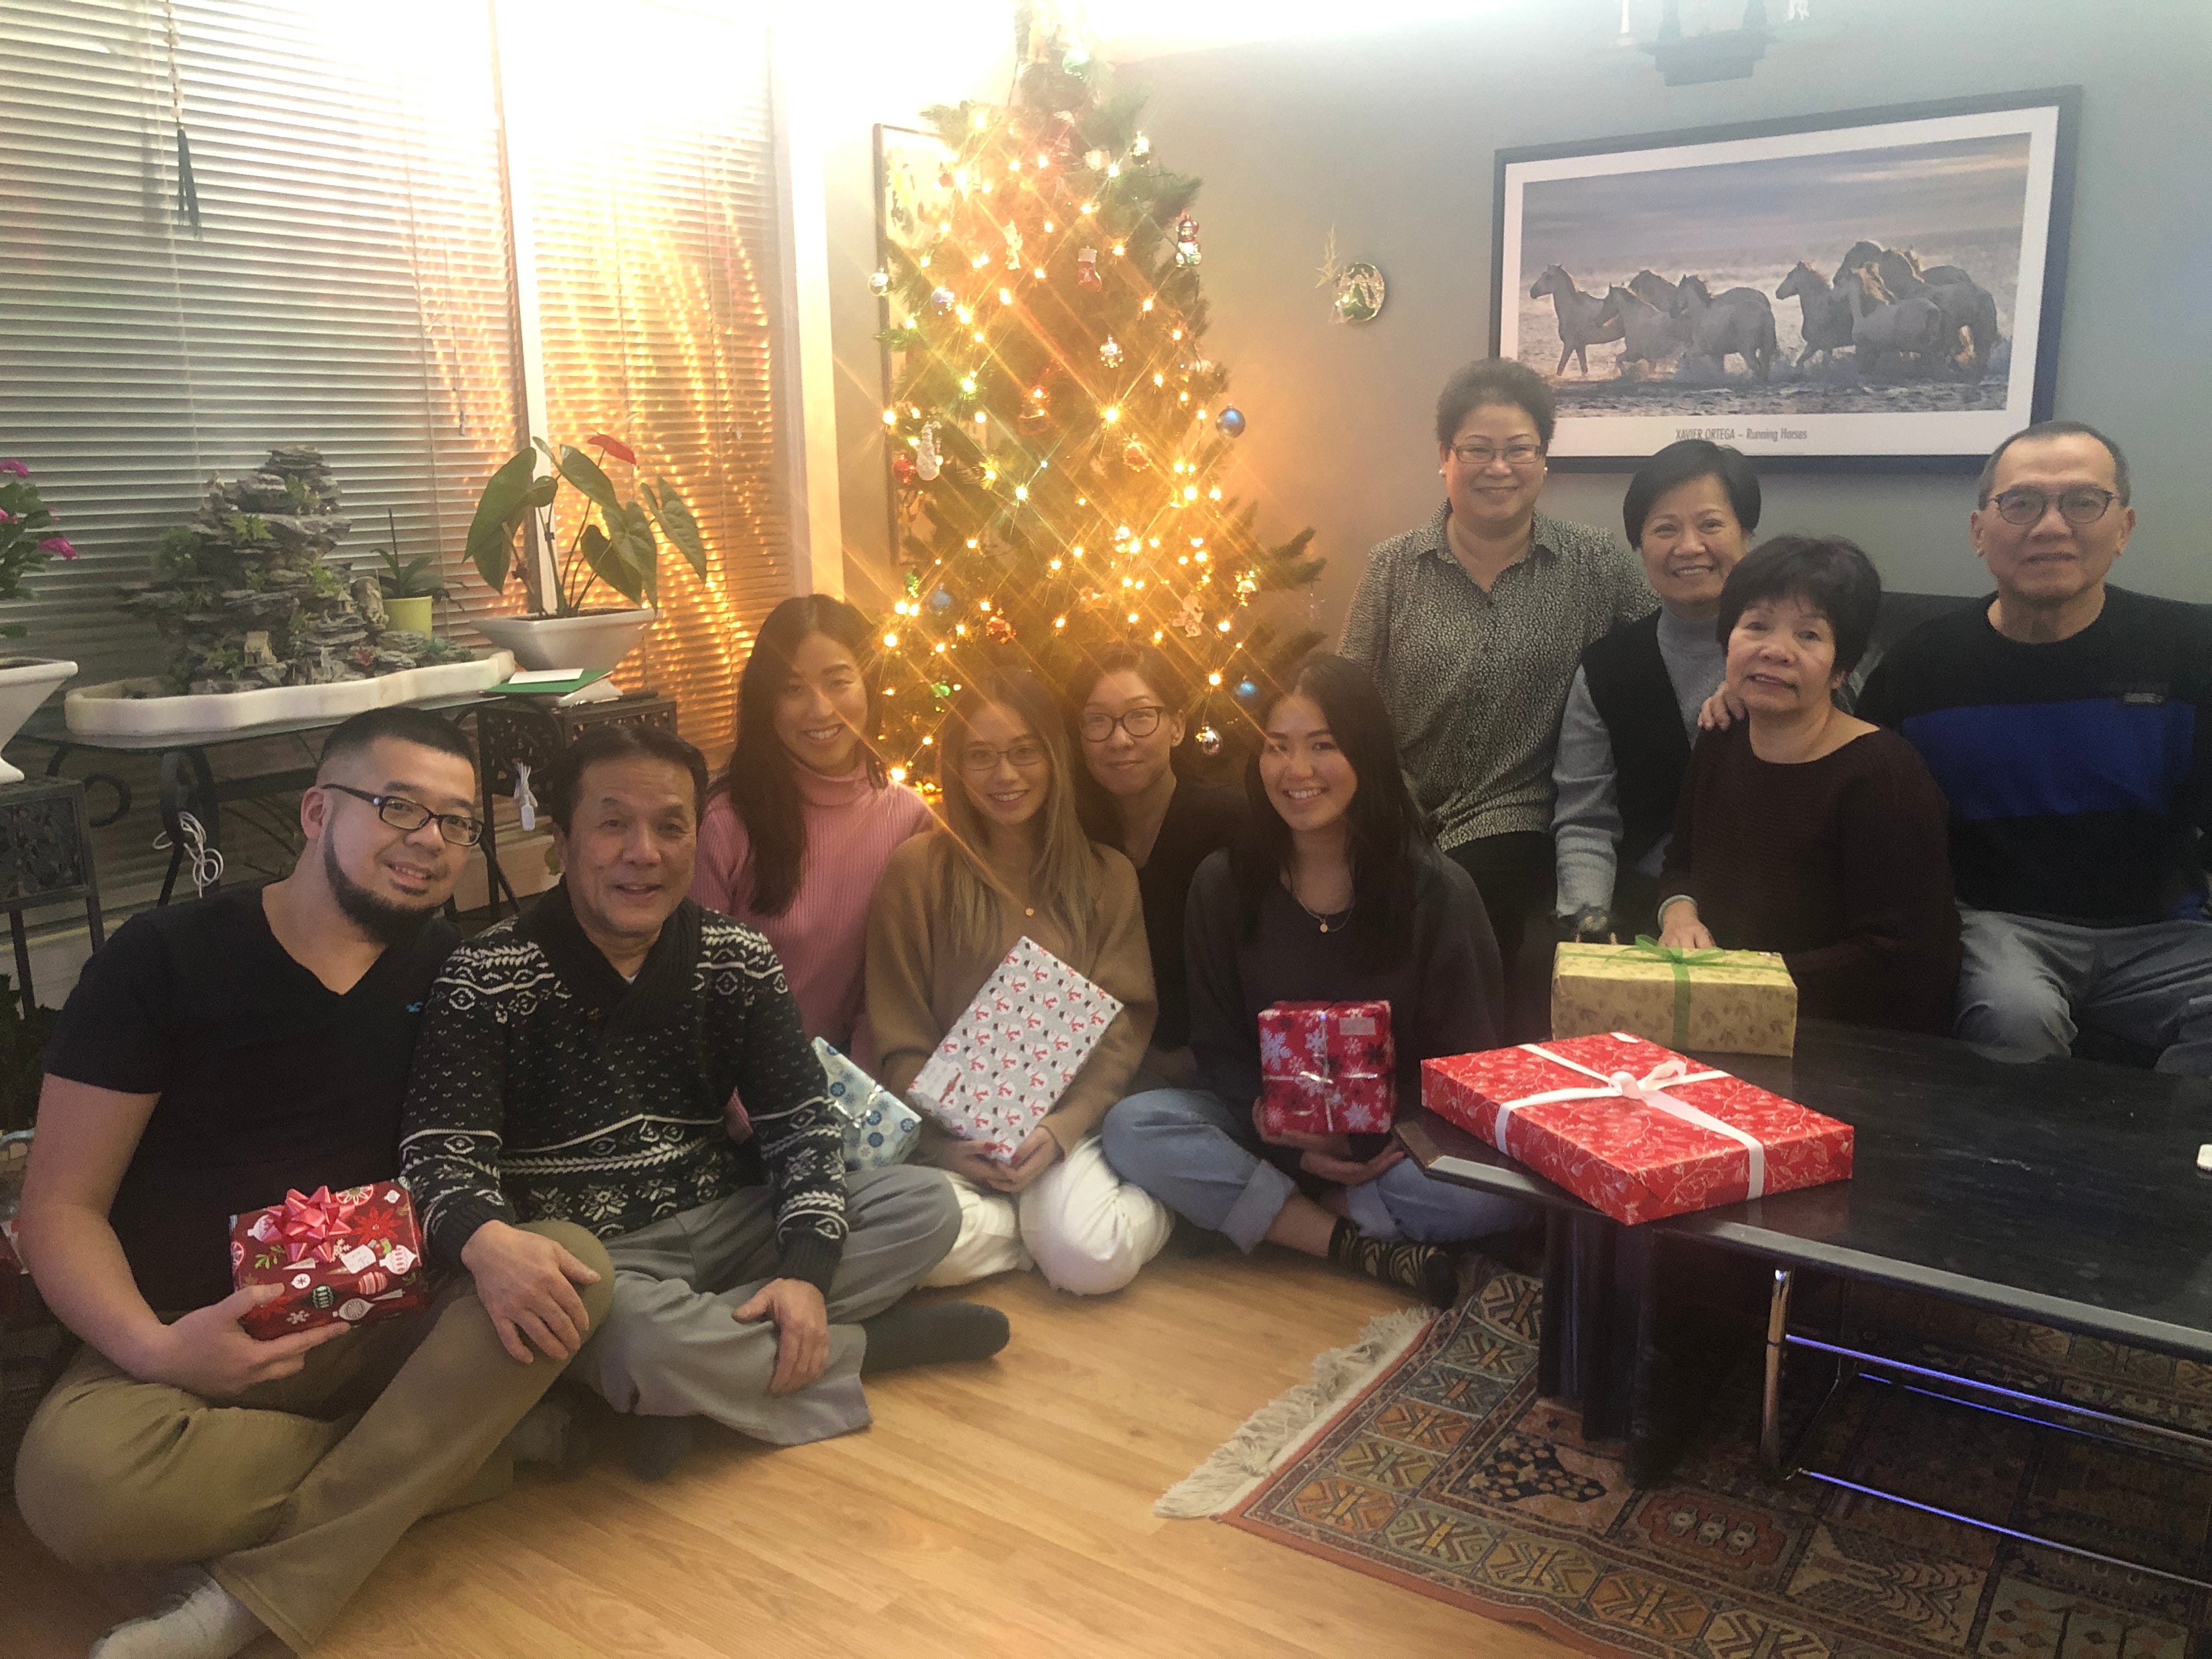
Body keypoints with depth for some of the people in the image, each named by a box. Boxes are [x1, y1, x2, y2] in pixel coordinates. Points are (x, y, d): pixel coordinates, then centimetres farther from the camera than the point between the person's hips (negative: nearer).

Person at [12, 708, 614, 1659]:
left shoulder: (451, 969, 4)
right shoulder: (164, 961, -6)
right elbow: (60, 1206, -6)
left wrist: (488, 1244, -23)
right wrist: (155, 1348, -24)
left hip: (383, 1322, 3)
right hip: (193, 1342, -2)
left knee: (576, 1264, -24)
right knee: (78, 1478, -34)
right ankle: (467, 1443, -14)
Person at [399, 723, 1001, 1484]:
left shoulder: (737, 959, 1)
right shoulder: (486, 979, -12)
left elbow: (802, 1123, 0)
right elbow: (440, 1154, -20)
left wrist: (808, 1271, -18)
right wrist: (491, 1242, -45)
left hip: (725, 1225, 5)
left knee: (926, 1205, -12)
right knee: (639, 1338, -39)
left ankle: (711, 1366, -18)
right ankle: (870, 1343, -11)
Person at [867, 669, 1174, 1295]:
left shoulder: (1106, 875, 6)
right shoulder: (918, 870, 0)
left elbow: (1123, 1026, 0)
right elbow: (901, 1037, 1)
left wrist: (1060, 1129, -15)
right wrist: (946, 1142, -14)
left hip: (1069, 1121, 1)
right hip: (952, 1122, 0)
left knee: (1096, 1263, -26)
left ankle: (1154, 1201, 7)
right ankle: (1048, 1216, -2)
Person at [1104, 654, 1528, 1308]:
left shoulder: (1438, 890, -7)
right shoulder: (1224, 882, -2)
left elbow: (1467, 1060, -5)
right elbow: (1218, 1051, 0)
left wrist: (1373, 1136, -20)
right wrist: (1296, 1147, -16)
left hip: (1397, 1139, -1)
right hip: (1269, 1127, 2)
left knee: (1499, 1192, -31)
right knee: (1132, 1128, -25)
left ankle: (1264, 1217, -16)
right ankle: (1360, 1249, -22)